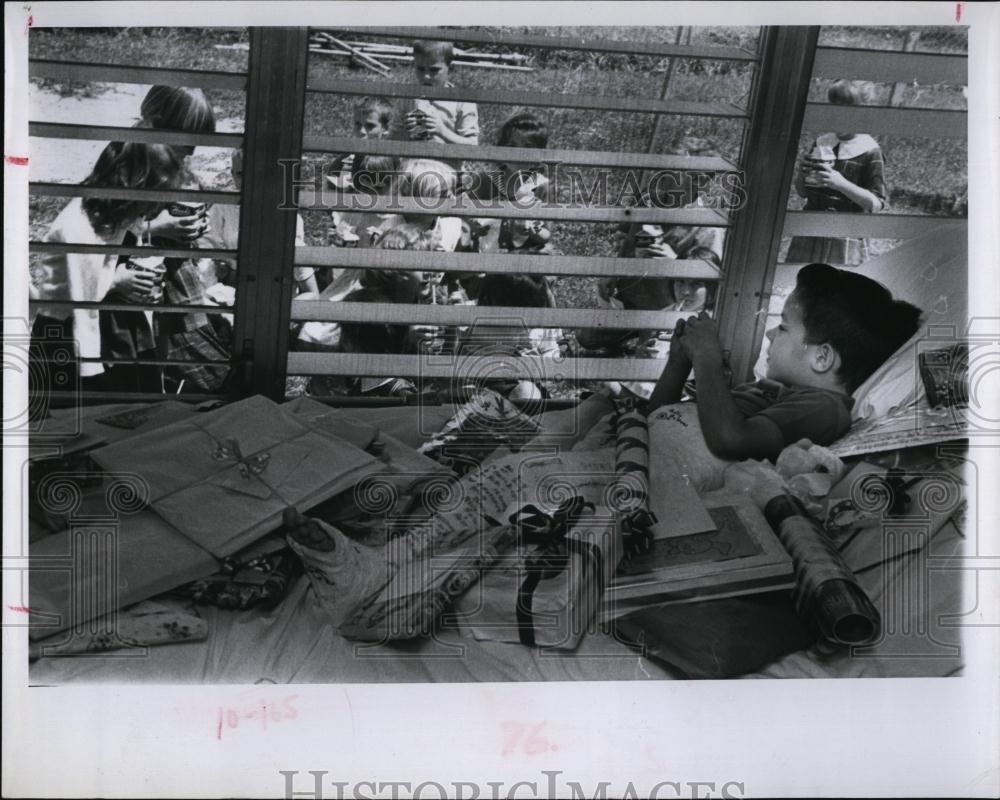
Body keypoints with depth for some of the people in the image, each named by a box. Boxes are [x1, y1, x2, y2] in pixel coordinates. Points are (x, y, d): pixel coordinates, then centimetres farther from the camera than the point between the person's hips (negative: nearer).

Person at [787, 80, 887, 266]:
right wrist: (803, 175, -4)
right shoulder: (821, 143, 11)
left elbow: (876, 204, -9)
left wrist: (841, 183, -21)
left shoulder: (869, 152, -4)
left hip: (845, 240, -5)